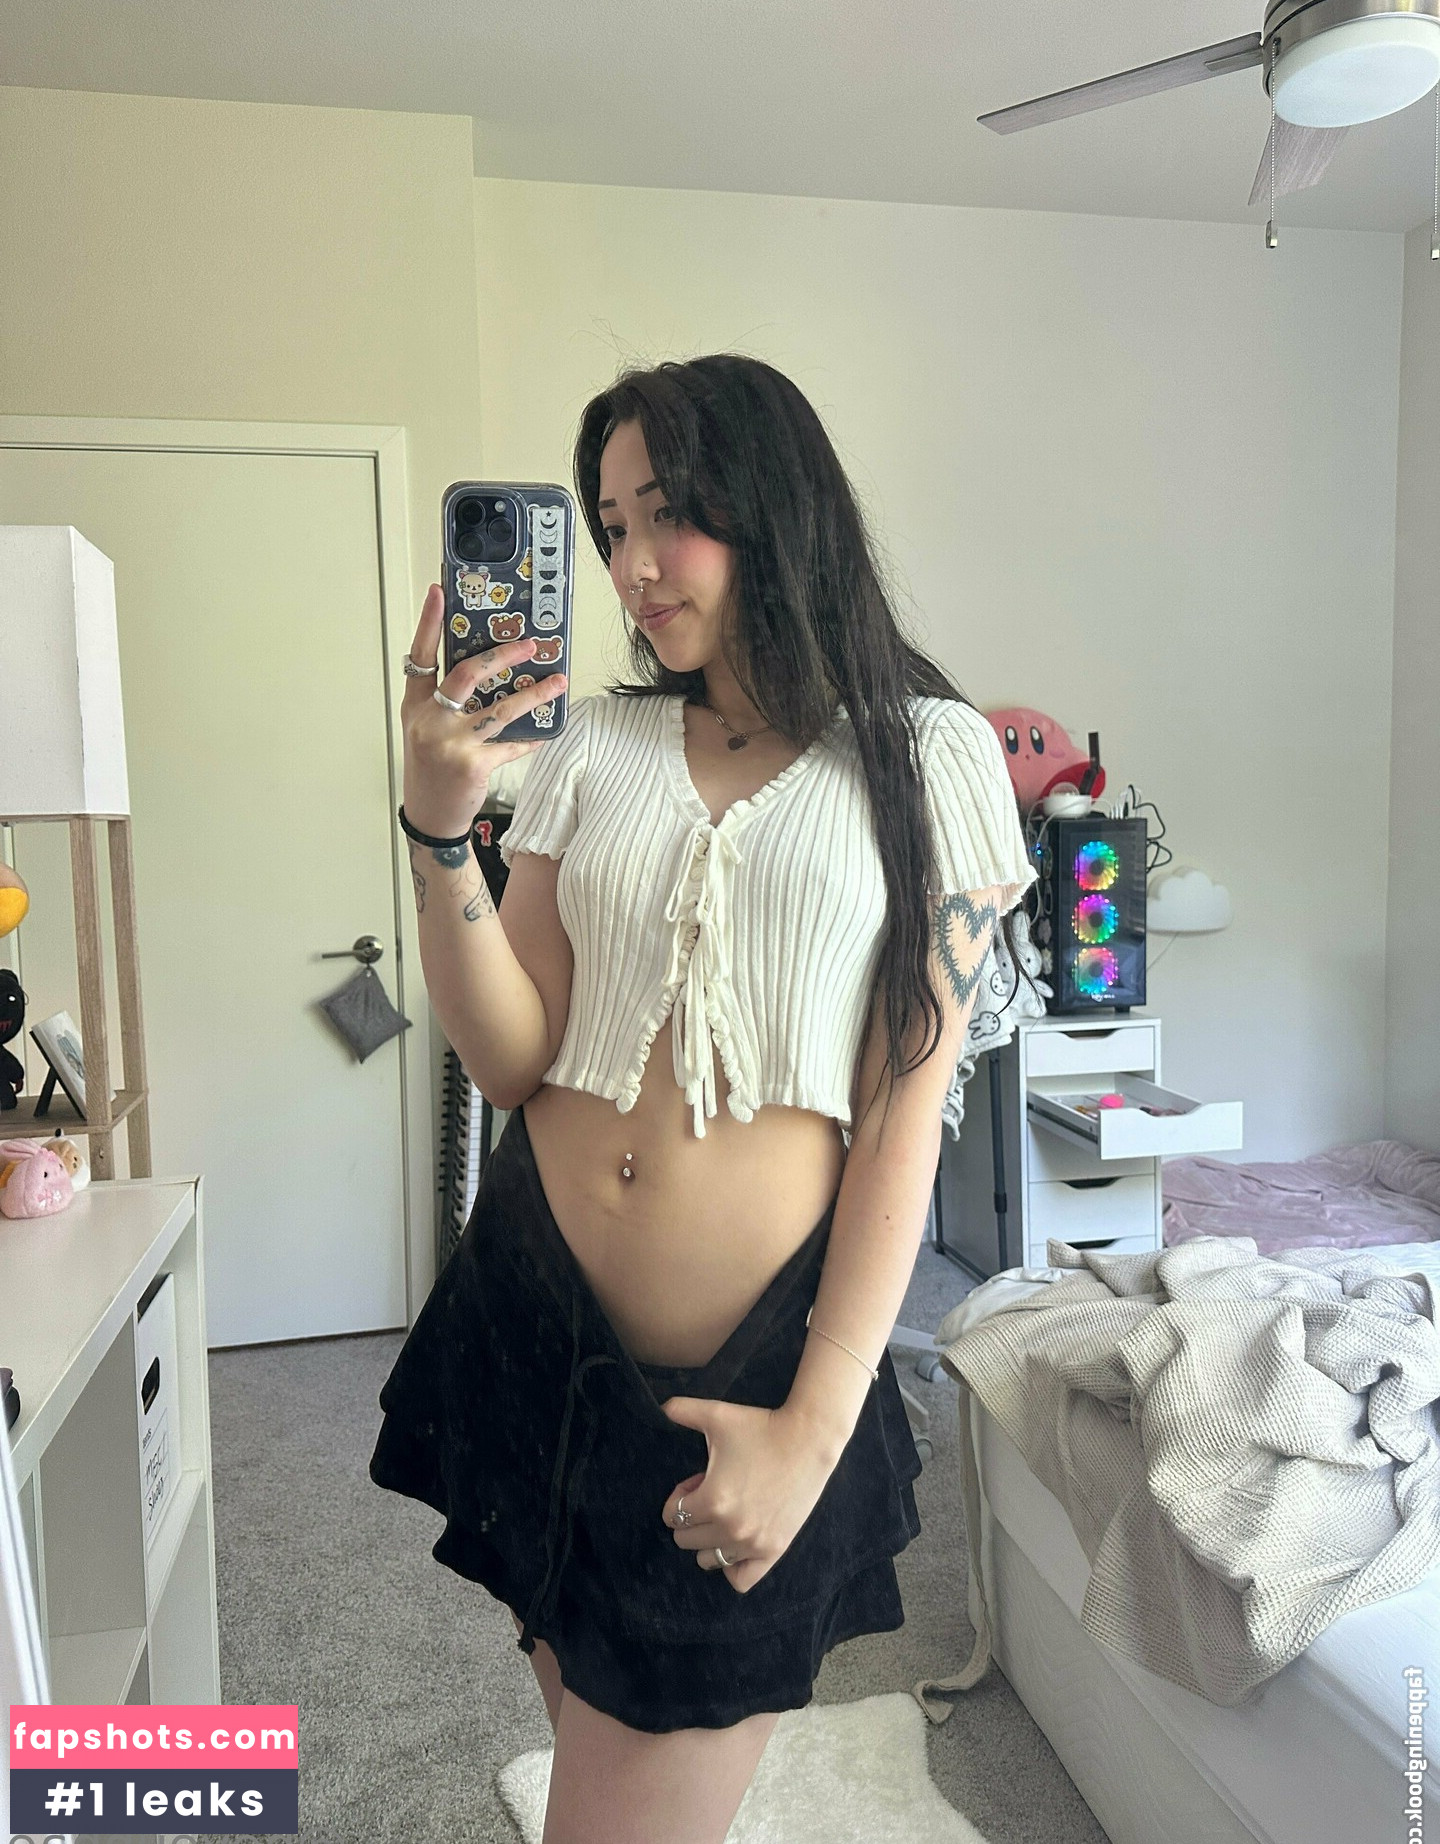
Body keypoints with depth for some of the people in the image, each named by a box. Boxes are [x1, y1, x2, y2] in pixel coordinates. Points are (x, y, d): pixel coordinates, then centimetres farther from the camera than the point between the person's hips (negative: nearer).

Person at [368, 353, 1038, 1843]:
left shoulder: (929, 756, -4)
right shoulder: (594, 740, 4)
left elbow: (905, 1107, -7)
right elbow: (514, 1062, -1)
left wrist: (817, 1423, -11)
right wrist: (438, 823, -15)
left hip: (761, 1357, -3)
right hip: (537, 1323, 4)